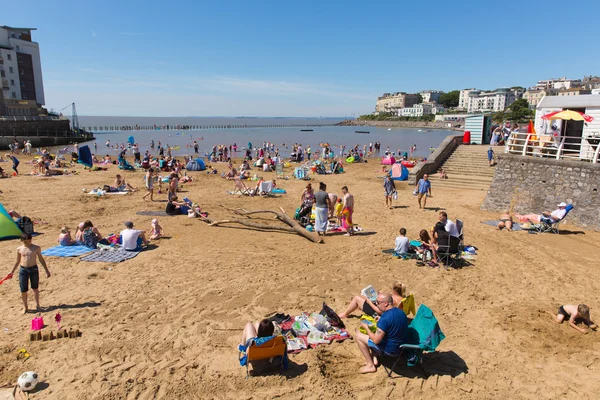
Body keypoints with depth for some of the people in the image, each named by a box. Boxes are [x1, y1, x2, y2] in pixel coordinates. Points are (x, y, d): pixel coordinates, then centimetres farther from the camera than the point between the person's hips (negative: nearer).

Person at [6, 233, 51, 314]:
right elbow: (18, 261, 14)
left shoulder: (36, 248, -3)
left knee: (35, 288, 12)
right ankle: (25, 307, 21)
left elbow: (41, 259, 5)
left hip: (33, 269, -1)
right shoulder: (19, 249, 1)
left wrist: (46, 270, 5)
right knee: (23, 290, 3)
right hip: (23, 270, 1)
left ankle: (37, 304, 28)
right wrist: (12, 271, 14)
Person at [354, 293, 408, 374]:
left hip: (390, 350, -8)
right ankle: (374, 358, 20)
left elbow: (376, 340, -23)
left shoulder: (385, 318, -28)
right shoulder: (401, 312, -3)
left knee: (358, 336, 0)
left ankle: (370, 365, 8)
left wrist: (366, 327, -9)